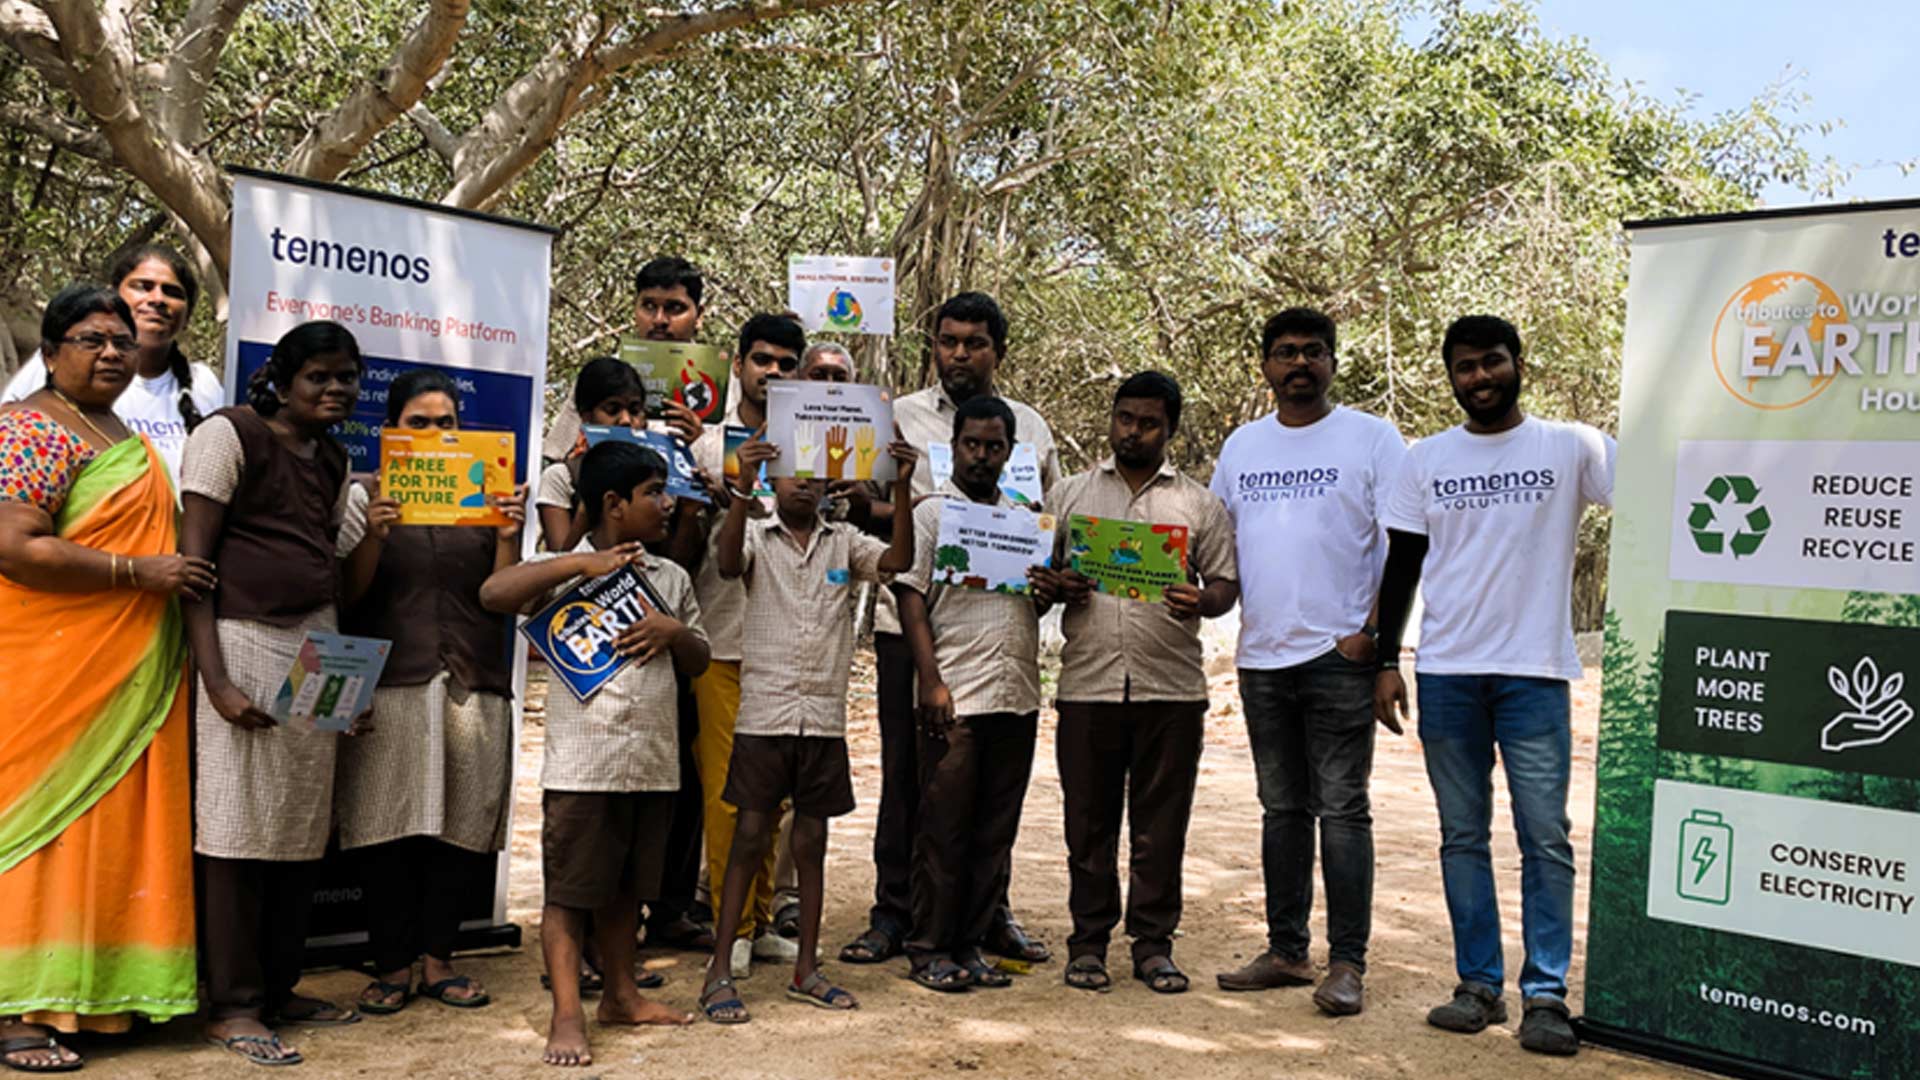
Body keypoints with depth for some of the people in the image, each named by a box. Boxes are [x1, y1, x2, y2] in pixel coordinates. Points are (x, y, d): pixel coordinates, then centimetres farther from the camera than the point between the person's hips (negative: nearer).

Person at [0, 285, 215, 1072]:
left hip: (128, 675, 9)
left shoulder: (127, 437, 18)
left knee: (110, 823, 10)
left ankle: (86, 991, 17)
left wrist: (173, 571, 14)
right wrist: (142, 573, -20)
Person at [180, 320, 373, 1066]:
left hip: (316, 646, 7)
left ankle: (278, 988, 20)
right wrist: (216, 680, -18)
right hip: (243, 641, -7)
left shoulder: (333, 460, 17)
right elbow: (192, 560, -10)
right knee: (237, 823, -5)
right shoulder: (230, 434, -5)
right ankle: (232, 1006, 5)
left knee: (304, 823, 8)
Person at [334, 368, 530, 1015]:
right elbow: (349, 596, 1)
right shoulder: (366, 496, 6)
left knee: (459, 826, 4)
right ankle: (391, 967, 9)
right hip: (392, 683, -2)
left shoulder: (485, 498, 12)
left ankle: (436, 961, 15)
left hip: (474, 686, 2)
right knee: (391, 825, -1)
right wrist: (374, 536, -14)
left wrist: (507, 538, -9)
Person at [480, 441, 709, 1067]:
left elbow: (699, 660, 18)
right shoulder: (567, 572, -3)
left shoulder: (670, 578, 14)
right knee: (570, 888, -1)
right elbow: (493, 594, -19)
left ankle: (620, 995, 28)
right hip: (583, 762, -5)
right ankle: (567, 1015, 5)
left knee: (625, 885, 16)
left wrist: (673, 631, -5)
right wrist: (584, 563, -22)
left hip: (654, 762, 6)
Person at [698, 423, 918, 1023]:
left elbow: (899, 560, -7)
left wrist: (902, 487, -20)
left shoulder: (845, 543, 10)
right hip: (764, 713, -3)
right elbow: (727, 564, -18)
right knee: (750, 837, -1)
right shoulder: (756, 537, 3)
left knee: (812, 838, 9)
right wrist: (742, 487, -30)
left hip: (825, 717, 3)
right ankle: (719, 972, 6)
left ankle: (806, 968, 19)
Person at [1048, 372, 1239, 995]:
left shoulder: (1199, 504, 11)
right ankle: (1088, 942, 17)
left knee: (1161, 823, 5)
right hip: (1088, 682, 1)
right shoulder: (1069, 495, 13)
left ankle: (1153, 944, 16)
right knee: (1089, 821, 5)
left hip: (1171, 687, 0)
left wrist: (1201, 602, -14)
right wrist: (1059, 587, -9)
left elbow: (1226, 584, 8)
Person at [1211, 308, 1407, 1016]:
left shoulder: (1371, 438, -2)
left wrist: (1374, 631, -13)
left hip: (1339, 655, -5)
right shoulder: (1241, 446, 14)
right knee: (1282, 809, 12)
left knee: (1342, 809, -2)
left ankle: (1347, 963, 5)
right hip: (1261, 656, 5)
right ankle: (1286, 951, 21)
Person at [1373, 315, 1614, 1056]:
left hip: (1535, 670, -2)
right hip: (1447, 673, 3)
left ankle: (1546, 994, 5)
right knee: (1462, 835, 8)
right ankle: (1479, 985, 16)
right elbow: (1401, 567, 10)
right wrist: (1386, 662, 5)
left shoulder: (1571, 447, 2)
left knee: (1546, 837, -2)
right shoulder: (1426, 460, 9)